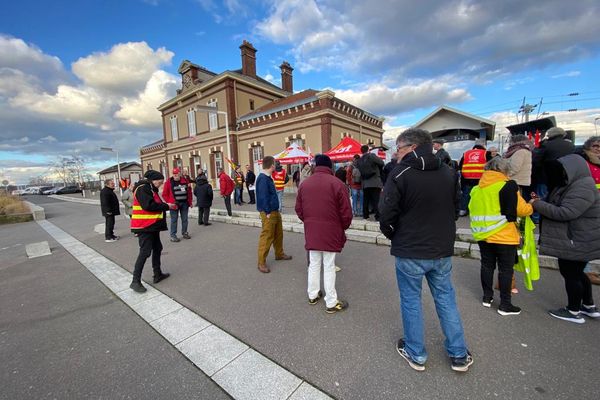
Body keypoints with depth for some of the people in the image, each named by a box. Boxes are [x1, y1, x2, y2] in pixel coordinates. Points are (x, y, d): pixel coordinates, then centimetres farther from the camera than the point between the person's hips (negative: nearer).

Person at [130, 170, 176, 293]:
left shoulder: (151, 188, 16)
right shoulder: (142, 188, -15)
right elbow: (149, 205, -26)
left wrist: (167, 205, 0)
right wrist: (166, 206, -16)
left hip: (152, 225, 11)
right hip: (144, 226, -11)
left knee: (157, 248, 16)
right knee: (145, 252, -8)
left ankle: (157, 274, 28)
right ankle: (135, 281, 0)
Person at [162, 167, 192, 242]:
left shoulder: (185, 180, 5)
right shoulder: (169, 182, -3)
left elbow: (189, 192, 10)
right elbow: (164, 194, -2)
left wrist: (190, 202, 7)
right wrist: (170, 202, -10)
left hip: (184, 203, 3)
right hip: (174, 204, -3)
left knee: (185, 219, 11)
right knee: (174, 220, 2)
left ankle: (184, 233, 25)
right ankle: (173, 236, 9)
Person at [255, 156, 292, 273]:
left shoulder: (268, 178, 12)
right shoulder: (263, 178, -20)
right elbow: (263, 197, -23)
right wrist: (268, 213, -20)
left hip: (275, 211, 10)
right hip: (268, 213, -10)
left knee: (278, 234, 20)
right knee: (266, 237, -3)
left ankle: (279, 254, 37)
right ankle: (261, 262, 8)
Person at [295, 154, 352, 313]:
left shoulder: (304, 184, 3)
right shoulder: (337, 183, -11)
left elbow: (298, 209, 7)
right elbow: (346, 213, -10)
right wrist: (343, 227, 9)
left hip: (311, 232, 4)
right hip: (330, 232, -4)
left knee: (314, 264, 19)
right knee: (329, 267, 7)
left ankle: (313, 295, 34)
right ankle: (331, 303, 20)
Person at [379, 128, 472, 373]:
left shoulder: (400, 175, -17)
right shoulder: (449, 173, 3)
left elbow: (386, 217, -17)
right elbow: (456, 209, 11)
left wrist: (394, 237, 2)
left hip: (410, 252, -5)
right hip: (442, 250, 5)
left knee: (411, 301, 12)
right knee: (446, 299, 21)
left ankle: (416, 354, 28)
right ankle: (459, 355, 34)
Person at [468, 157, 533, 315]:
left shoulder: (477, 187, 3)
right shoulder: (508, 185, -10)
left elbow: (472, 209, 8)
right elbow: (521, 209, -8)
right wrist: (532, 207, 13)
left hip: (483, 234, 4)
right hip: (504, 236, -4)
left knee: (487, 265, 16)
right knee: (506, 269, 7)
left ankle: (487, 297, 28)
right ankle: (505, 305, 16)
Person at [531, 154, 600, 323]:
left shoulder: (583, 188, -21)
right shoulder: (573, 185, 11)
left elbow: (565, 213, -28)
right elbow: (557, 206, 16)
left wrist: (538, 205, -22)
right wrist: (541, 201, 0)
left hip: (579, 242, -10)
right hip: (575, 240, 10)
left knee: (570, 273, 2)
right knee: (575, 272, 20)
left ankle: (574, 312, 16)